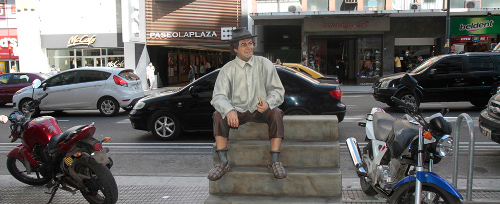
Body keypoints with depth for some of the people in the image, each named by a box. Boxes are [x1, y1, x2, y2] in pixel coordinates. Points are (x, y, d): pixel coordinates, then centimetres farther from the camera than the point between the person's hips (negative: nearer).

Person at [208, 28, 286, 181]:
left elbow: (278, 90, 1)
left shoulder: (265, 64, 1)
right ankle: (223, 162, -25)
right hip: (238, 111, 0)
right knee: (219, 115, -27)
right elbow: (218, 97, -12)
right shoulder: (227, 69, -2)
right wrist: (229, 111, -34)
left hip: (261, 111, 0)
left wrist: (268, 103, -22)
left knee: (276, 113, -30)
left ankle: (275, 161, -29)